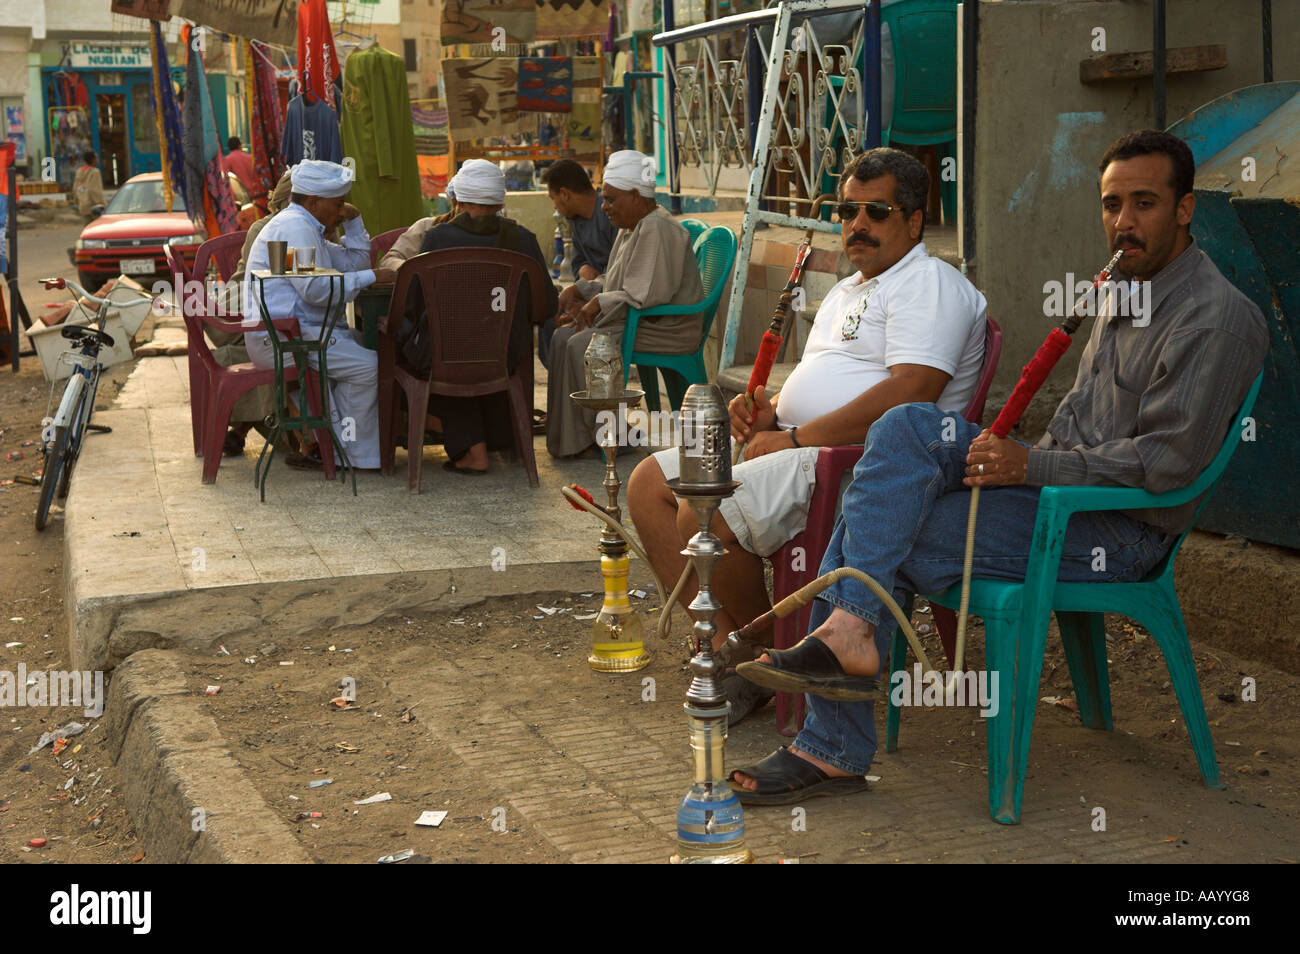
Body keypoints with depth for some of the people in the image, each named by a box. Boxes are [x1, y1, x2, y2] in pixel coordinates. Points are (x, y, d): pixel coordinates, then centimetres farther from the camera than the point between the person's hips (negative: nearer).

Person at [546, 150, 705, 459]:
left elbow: (646, 295, -28)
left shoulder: (656, 230, -19)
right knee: (563, 337, 2)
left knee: (581, 346, -22)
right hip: (637, 321, 11)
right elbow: (615, 283, 25)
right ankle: (566, 427, 2)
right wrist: (579, 289, 9)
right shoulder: (631, 228, 15)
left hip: (665, 329, -11)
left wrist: (599, 303, -18)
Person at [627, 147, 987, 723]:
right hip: (799, 447, 11)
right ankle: (728, 646, -7)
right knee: (650, 483, -1)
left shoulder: (928, 284, -6)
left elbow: (910, 394, -21)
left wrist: (795, 438, -18)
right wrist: (770, 413, 7)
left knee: (707, 515, -28)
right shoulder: (846, 293, 27)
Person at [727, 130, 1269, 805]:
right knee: (905, 426, -14)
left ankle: (836, 749, -12)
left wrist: (1031, 467, -20)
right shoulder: (1123, 289, 17)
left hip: (1118, 533, -8)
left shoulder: (1218, 318, -12)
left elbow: (1166, 461, -20)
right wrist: (1019, 465, 3)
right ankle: (849, 627, -20)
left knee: (887, 539, -19)